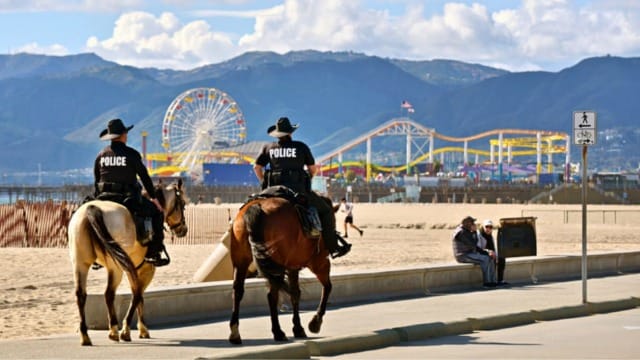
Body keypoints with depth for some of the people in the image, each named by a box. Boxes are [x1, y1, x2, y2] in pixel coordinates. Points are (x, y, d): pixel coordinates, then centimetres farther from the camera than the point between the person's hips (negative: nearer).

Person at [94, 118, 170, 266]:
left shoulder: (101, 155, 7)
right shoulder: (131, 154, -5)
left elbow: (96, 181, 13)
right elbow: (144, 177, -2)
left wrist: (97, 199, 25)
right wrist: (154, 198, 6)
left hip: (105, 198, 4)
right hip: (128, 197, -4)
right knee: (156, 213, 8)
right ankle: (153, 253, -1)